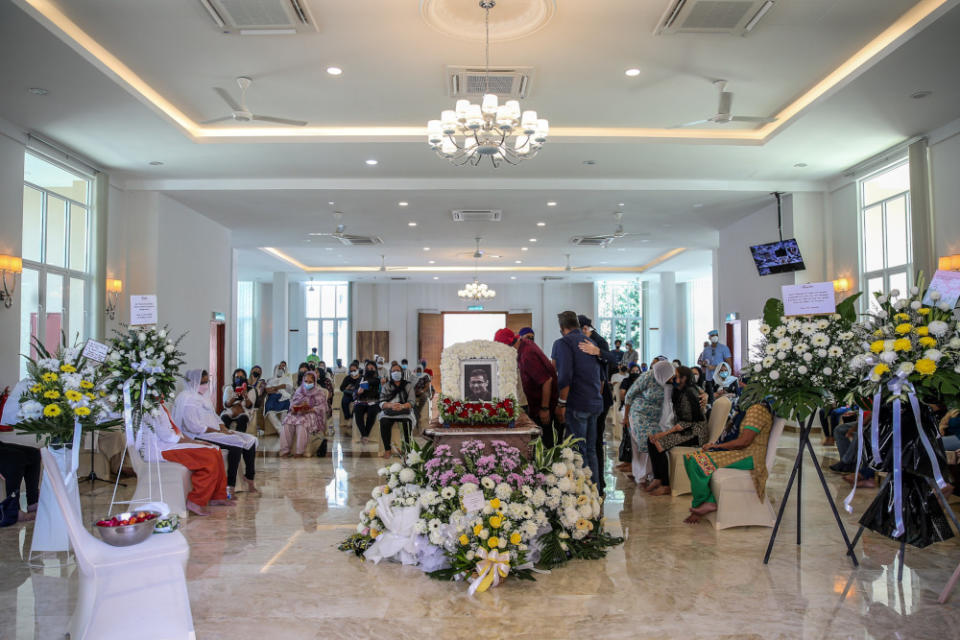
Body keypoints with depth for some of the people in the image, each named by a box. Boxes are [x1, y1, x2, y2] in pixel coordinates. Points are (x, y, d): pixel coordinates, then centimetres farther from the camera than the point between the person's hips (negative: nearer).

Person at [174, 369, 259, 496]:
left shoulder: (203, 396, 18)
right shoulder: (187, 399, -13)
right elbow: (194, 426, -21)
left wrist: (224, 428, 0)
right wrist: (218, 432, -18)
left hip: (213, 432, 10)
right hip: (198, 437, -10)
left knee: (250, 440, -5)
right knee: (236, 443, -29)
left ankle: (250, 480, -3)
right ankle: (230, 487, -26)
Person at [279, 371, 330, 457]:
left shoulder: (320, 392, 3)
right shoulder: (299, 391, 17)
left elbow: (322, 407, -5)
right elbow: (292, 402, 17)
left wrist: (309, 410, -19)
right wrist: (293, 408, -7)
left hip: (313, 414, -4)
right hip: (298, 413, 4)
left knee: (302, 422, -36)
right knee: (288, 421, -27)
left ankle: (299, 451, -30)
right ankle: (285, 450, -21)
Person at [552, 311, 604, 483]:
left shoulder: (563, 343, -8)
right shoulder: (591, 342, 16)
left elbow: (564, 377, -19)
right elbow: (602, 376, 21)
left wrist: (561, 404, -15)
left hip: (576, 405, -7)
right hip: (595, 404, 8)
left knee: (578, 451, -3)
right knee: (591, 450, 14)